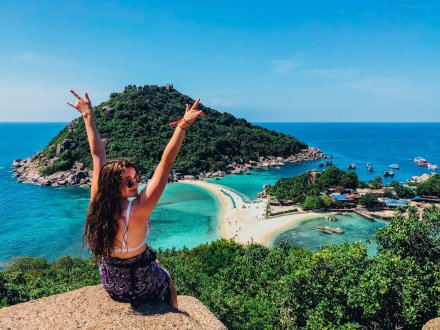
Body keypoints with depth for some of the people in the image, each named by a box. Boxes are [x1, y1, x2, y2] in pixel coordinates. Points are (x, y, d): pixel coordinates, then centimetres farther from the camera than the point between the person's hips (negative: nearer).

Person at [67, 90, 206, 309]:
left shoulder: (97, 201, -20)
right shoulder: (138, 211, -35)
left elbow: (98, 156, -12)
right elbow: (166, 163, -39)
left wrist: (88, 116, -5)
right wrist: (183, 125, -39)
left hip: (111, 286, 5)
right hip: (140, 288, -5)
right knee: (166, 277, 30)